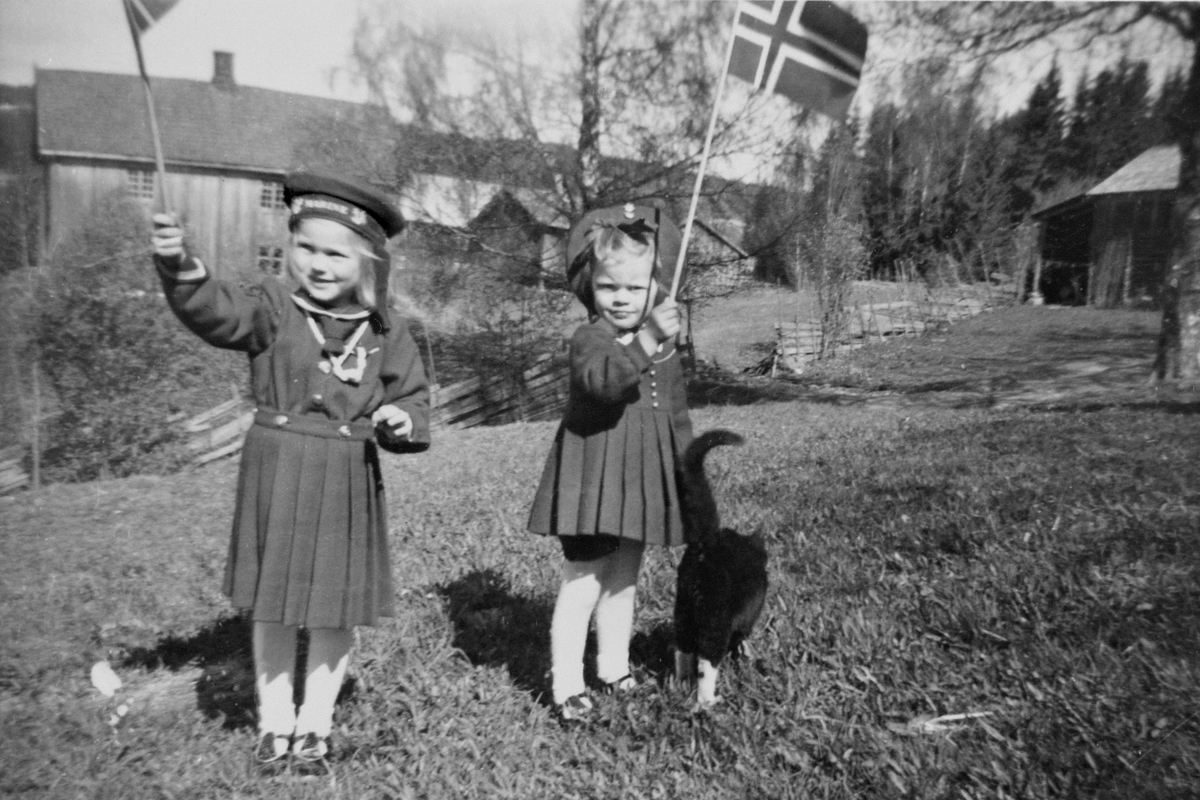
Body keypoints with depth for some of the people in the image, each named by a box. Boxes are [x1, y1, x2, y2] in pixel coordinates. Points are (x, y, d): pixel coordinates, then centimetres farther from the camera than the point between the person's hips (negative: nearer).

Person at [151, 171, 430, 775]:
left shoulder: (385, 337, 0)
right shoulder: (272, 310, -5)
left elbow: (413, 407, 8)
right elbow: (213, 311, -25)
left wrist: (401, 422, -15)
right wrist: (179, 265, -43)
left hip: (349, 482, 1)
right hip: (277, 474, -1)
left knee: (339, 608, 9)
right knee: (272, 605, 11)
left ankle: (315, 724, 30)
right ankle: (274, 722, 32)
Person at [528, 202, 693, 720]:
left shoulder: (667, 349, 8)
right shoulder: (590, 337, -14)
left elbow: (677, 415, 16)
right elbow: (603, 378, -38)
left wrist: (688, 474, 18)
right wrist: (648, 338, -52)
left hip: (643, 480, 7)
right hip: (594, 479, -6)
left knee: (623, 580, 19)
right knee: (582, 584, -1)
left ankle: (614, 668, 35)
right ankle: (567, 687, 13)